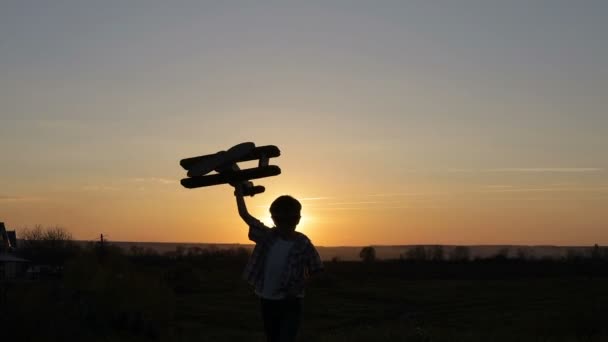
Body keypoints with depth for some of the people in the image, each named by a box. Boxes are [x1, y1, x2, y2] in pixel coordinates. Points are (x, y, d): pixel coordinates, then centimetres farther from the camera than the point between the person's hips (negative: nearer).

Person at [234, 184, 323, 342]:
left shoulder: (303, 244, -12)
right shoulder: (268, 235, -3)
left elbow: (315, 271, -5)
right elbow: (244, 215, 0)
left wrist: (299, 286, -18)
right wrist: (239, 191, 0)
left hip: (290, 303, -4)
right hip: (267, 301, 4)